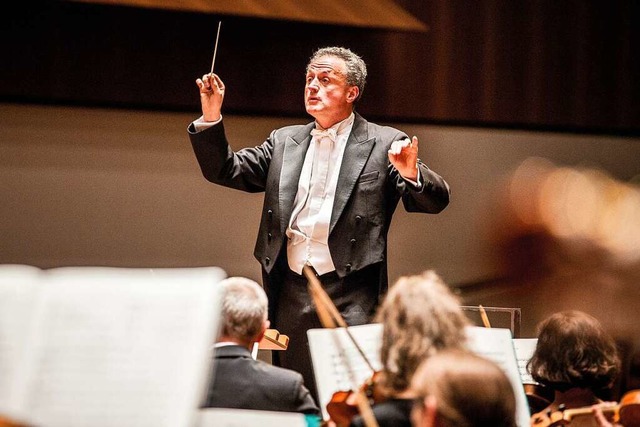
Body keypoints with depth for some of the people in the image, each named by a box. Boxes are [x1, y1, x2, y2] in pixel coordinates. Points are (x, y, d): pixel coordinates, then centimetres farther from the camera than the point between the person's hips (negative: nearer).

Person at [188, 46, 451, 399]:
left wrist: (412, 174, -26)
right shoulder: (284, 142, 16)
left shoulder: (384, 144, 2)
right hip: (291, 295, 5)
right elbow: (225, 170, 13)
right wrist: (211, 118, -2)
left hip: (350, 299, -5)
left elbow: (436, 200, -4)